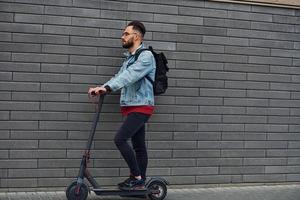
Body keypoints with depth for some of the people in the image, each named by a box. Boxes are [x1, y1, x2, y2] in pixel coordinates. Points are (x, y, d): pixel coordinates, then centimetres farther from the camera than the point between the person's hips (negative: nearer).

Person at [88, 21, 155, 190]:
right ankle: (141, 180, 18)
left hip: (141, 106, -9)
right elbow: (119, 77, 10)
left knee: (120, 139, -16)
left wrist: (106, 88, -34)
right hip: (131, 106, 9)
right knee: (138, 145, 11)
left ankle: (137, 177, -7)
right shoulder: (129, 57, 17)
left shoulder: (146, 56, -12)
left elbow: (129, 76, -25)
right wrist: (102, 88, -6)